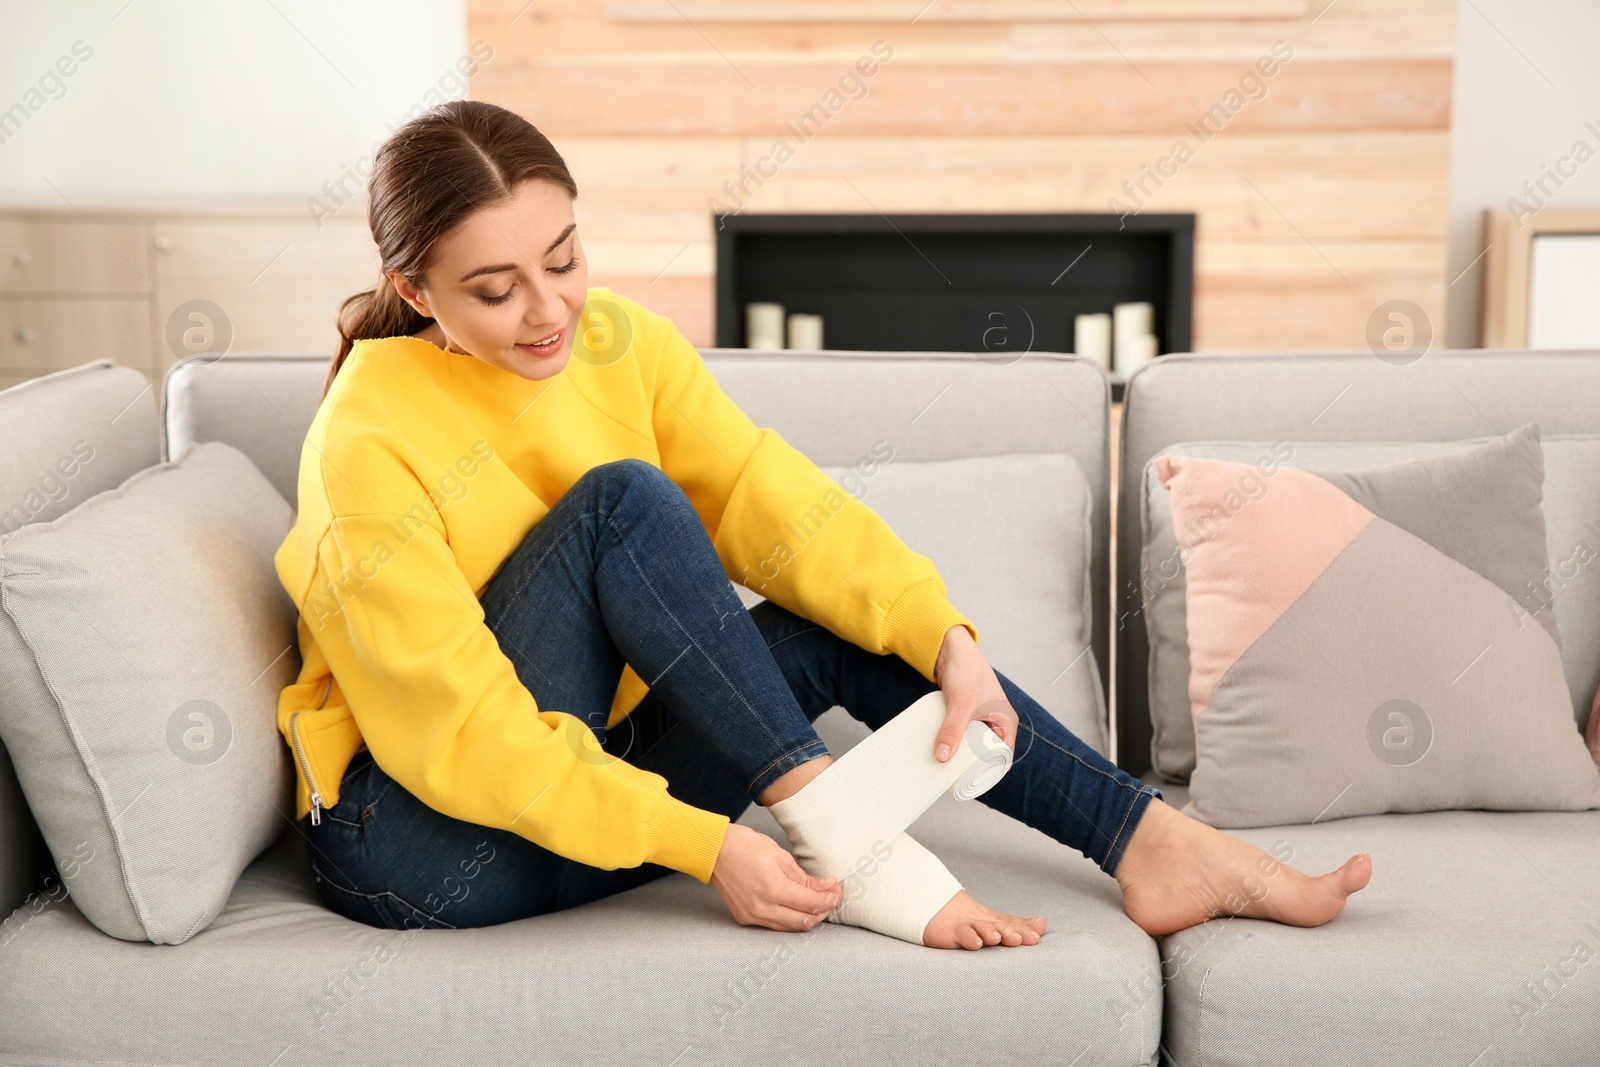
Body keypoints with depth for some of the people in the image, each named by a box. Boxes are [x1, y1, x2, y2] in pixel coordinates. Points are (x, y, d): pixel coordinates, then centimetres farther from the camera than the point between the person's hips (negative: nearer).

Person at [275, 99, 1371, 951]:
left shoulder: (619, 342, -2)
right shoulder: (370, 446, -21)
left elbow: (773, 500, -8)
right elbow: (460, 729, -24)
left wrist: (943, 637, -22)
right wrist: (703, 845, -29)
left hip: (598, 771, 6)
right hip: (419, 843, -6)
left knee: (846, 621, -11)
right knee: (623, 497, -25)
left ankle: (1153, 844, -8)